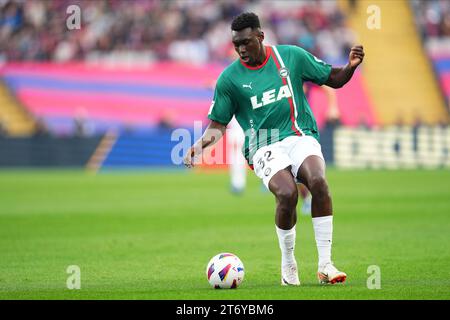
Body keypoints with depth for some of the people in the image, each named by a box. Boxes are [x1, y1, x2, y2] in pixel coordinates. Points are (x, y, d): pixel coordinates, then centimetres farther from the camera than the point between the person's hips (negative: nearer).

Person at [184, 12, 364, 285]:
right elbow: (218, 125, 10)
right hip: (264, 147, -1)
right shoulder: (229, 79, 4)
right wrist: (201, 145, -8)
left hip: (301, 137, 1)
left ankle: (325, 265, -24)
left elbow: (334, 79, 14)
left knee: (318, 181, -31)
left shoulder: (291, 56, 7)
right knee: (287, 194, -31)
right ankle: (288, 266, -7)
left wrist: (351, 67, -6)